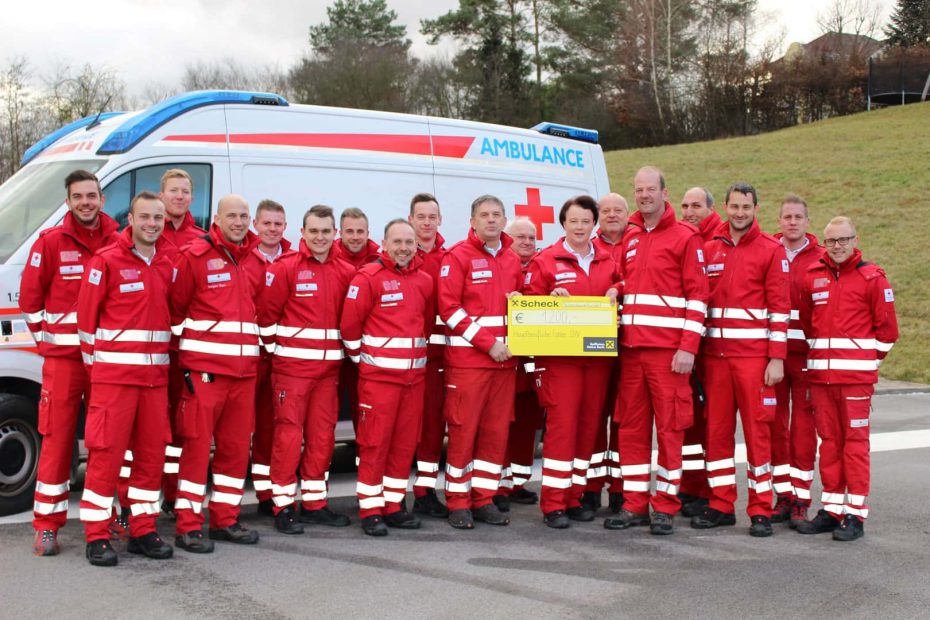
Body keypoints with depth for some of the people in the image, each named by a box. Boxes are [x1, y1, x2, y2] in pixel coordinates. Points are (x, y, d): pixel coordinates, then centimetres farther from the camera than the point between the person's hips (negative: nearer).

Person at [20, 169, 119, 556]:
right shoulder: (50, 243, -1)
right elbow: (30, 298, 3)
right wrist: (47, 338, 4)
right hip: (63, 358, -3)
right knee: (57, 440, -2)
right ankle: (46, 527, 4)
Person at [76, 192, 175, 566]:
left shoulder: (169, 261, 9)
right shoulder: (107, 261, -6)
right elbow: (86, 314, -3)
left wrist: (164, 354, 10)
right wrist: (94, 361, 2)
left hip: (155, 374, 5)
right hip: (113, 374, -5)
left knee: (152, 451, 8)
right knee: (106, 452, -5)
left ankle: (143, 530, 18)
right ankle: (96, 536, 3)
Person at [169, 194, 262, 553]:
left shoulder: (254, 260, 13)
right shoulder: (195, 256, -4)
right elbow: (175, 305, -1)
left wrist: (260, 342, 14)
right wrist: (185, 343, -1)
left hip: (244, 369, 6)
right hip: (203, 367, -6)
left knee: (237, 446, 10)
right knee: (197, 445, -4)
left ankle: (225, 520, 20)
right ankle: (187, 526, 2)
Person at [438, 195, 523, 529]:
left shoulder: (512, 261, 15)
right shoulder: (458, 257, -3)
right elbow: (449, 307, -10)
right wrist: (488, 342, -14)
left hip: (504, 358, 6)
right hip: (467, 359, -6)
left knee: (496, 431, 6)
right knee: (463, 431, -3)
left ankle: (484, 499, 15)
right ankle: (458, 503, 6)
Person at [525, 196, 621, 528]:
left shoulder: (608, 262, 13)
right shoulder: (546, 261, 1)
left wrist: (616, 292, -1)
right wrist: (551, 299, -17)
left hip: (598, 355, 5)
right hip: (560, 355, -4)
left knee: (589, 425, 6)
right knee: (561, 423, -9)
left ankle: (574, 497, 16)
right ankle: (553, 504, -4)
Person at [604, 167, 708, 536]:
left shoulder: (685, 237, -2)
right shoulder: (629, 238, 16)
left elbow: (697, 295, -6)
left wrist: (688, 347, -13)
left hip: (668, 349, -6)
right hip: (631, 347, 6)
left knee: (670, 426, -1)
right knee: (631, 426, 7)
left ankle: (665, 508, 7)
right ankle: (634, 505, 14)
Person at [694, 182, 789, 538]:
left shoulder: (771, 250, 0)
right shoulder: (710, 249, 12)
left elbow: (780, 307, -4)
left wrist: (777, 358, -10)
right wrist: (696, 351, 8)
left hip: (754, 354, -4)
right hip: (715, 353, 4)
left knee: (757, 430, -1)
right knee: (716, 431, 7)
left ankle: (761, 511, 5)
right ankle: (721, 506, 16)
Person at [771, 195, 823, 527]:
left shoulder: (821, 258, 2)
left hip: (806, 352, -2)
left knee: (803, 426, 1)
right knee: (774, 424, 6)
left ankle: (801, 498, 8)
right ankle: (782, 494, 16)